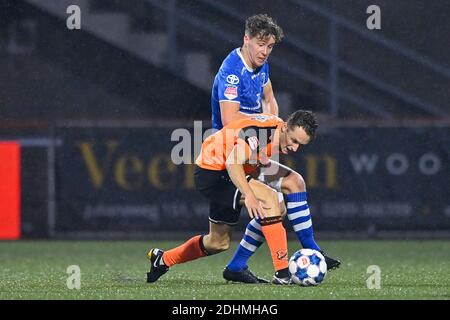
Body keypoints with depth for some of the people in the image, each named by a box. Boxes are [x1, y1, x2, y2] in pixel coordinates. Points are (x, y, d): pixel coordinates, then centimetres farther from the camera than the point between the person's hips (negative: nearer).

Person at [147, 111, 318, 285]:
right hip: (211, 173, -10)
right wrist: (249, 195, -52)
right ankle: (282, 273, -28)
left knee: (219, 242, 18)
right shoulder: (258, 131, -29)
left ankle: (163, 259, 40)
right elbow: (233, 163, -41)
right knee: (269, 198, -27)